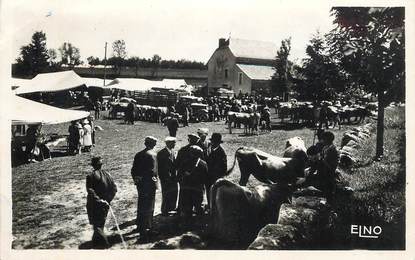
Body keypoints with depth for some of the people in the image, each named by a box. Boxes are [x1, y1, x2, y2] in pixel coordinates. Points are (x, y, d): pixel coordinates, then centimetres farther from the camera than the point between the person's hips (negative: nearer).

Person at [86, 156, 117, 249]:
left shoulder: (90, 176, -12)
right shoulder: (107, 175, 1)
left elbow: (90, 190, -22)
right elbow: (114, 188, -1)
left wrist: (97, 199, -20)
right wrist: (108, 199, 2)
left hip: (94, 204, -5)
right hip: (105, 204, 5)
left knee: (96, 224, 2)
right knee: (101, 223, 20)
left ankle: (103, 241, -12)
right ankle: (96, 241, 31)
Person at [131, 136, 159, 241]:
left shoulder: (138, 155, 5)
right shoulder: (152, 155, -14)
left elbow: (133, 170, 8)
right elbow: (153, 171, -19)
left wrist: (136, 179, 15)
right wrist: (155, 179, -9)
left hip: (140, 184, 7)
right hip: (149, 184, -6)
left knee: (141, 205, 19)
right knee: (149, 207, 3)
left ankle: (140, 227, 31)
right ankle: (147, 228, 6)